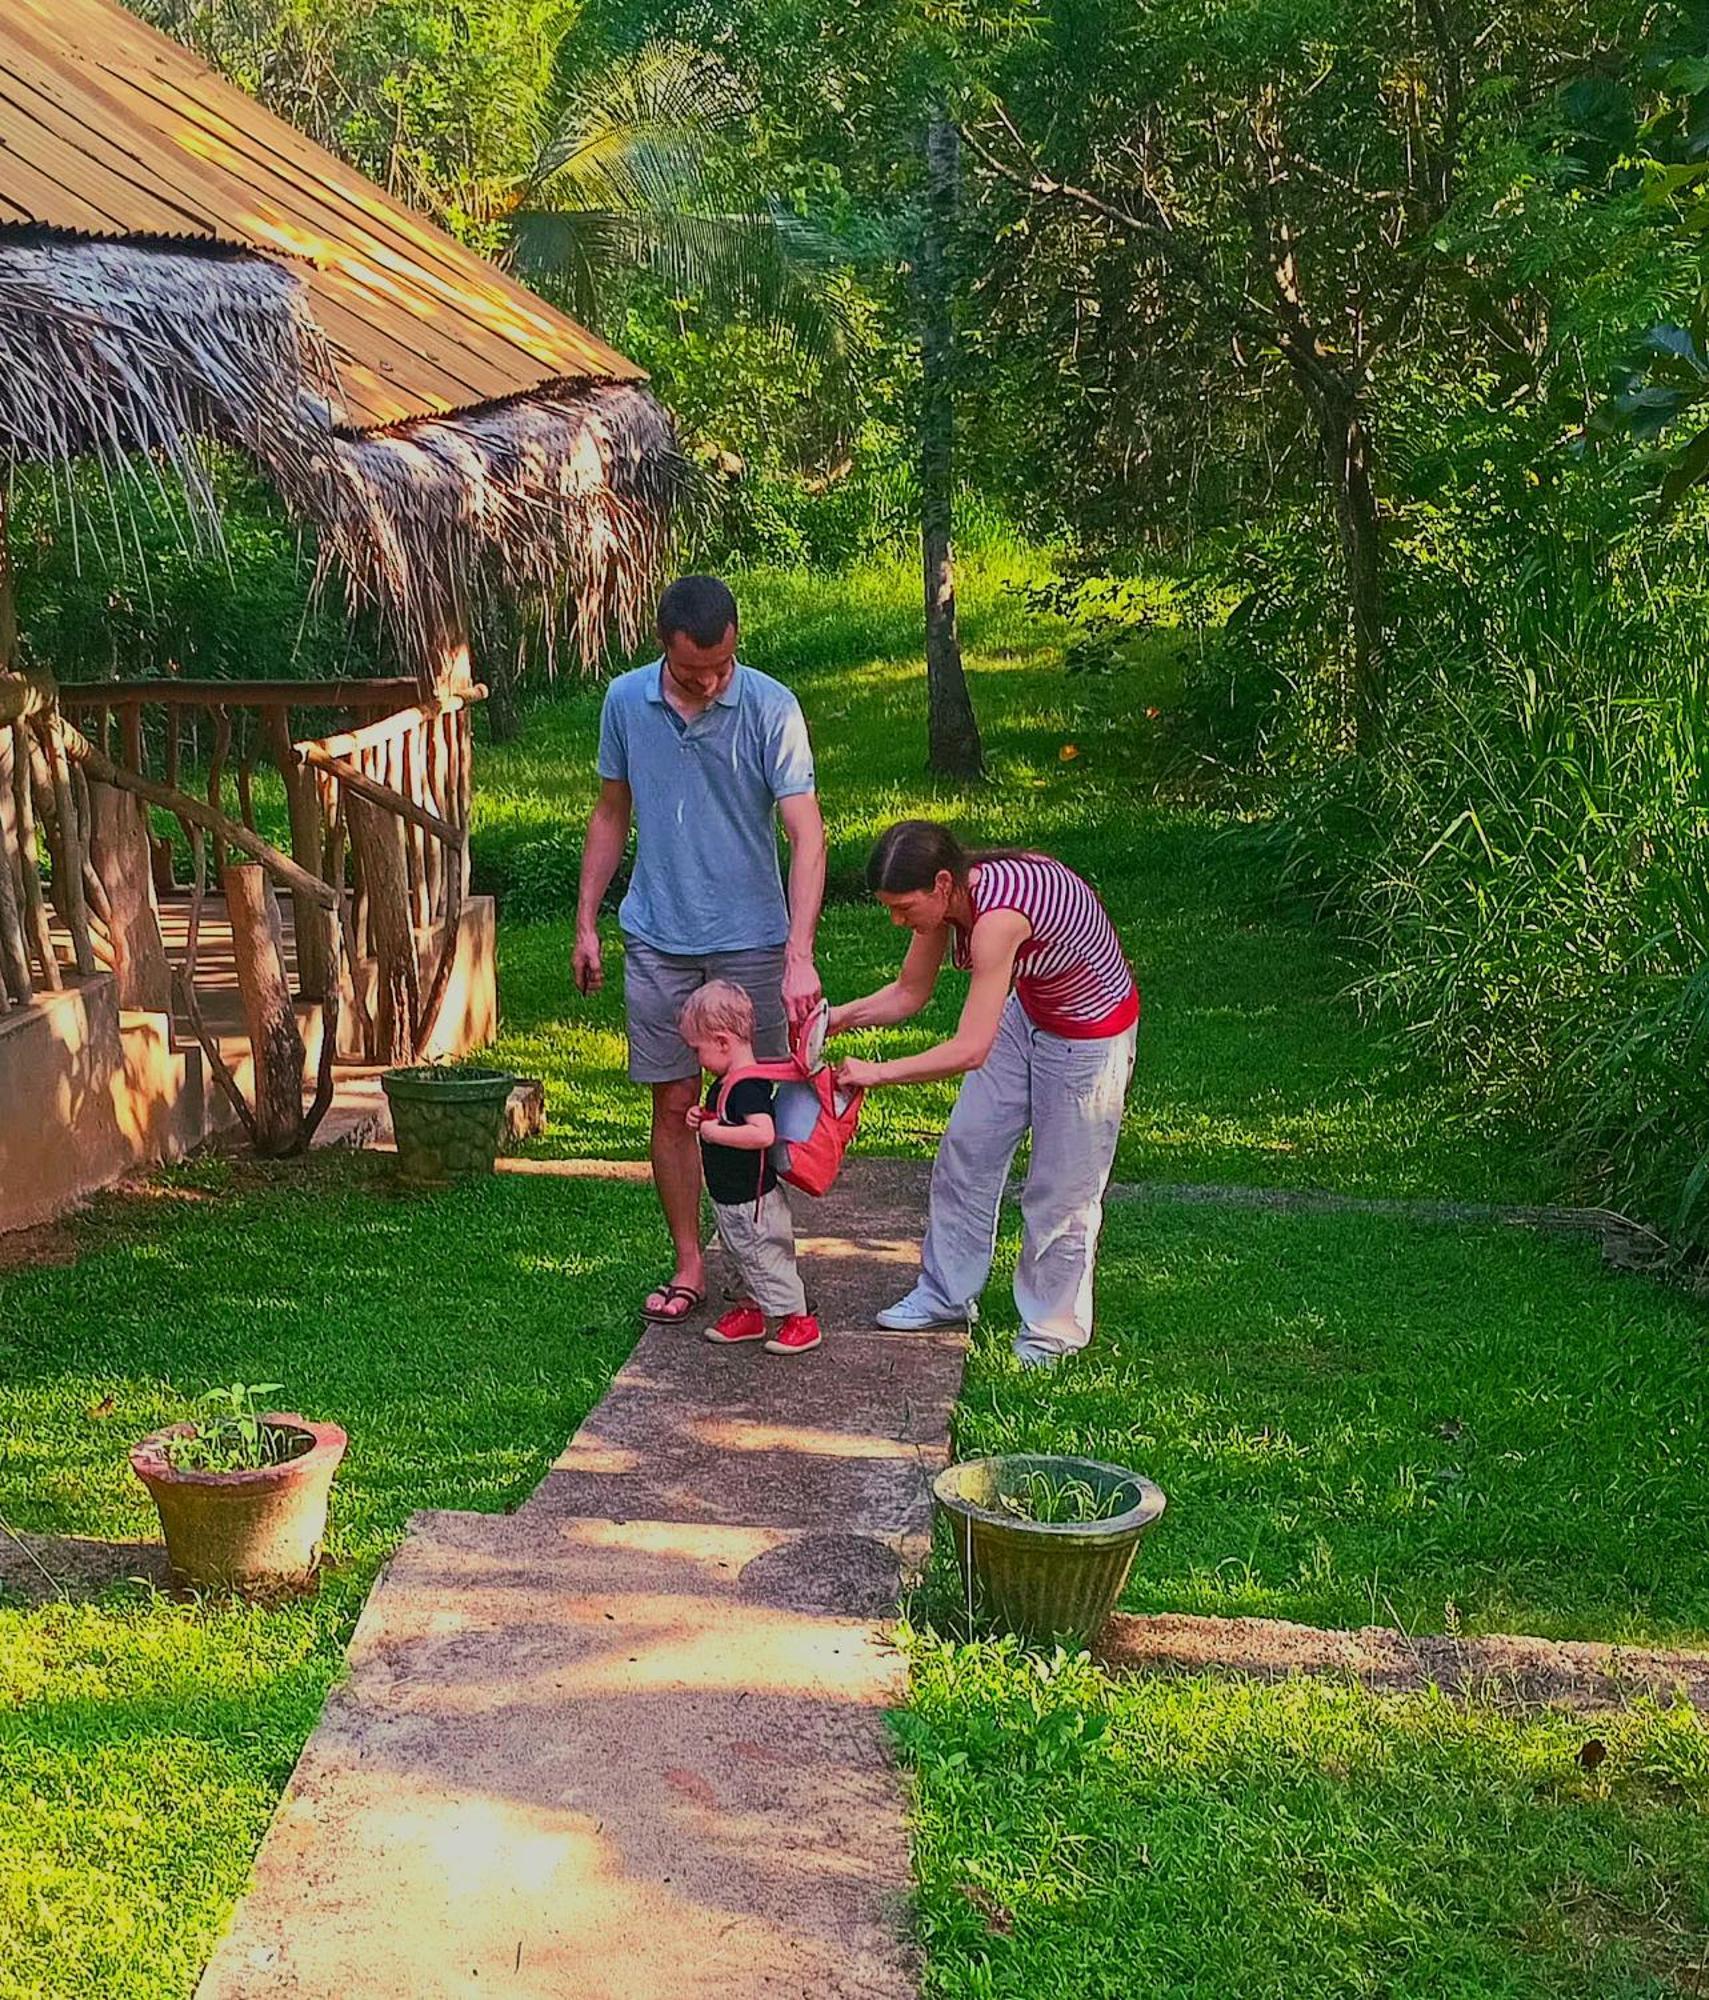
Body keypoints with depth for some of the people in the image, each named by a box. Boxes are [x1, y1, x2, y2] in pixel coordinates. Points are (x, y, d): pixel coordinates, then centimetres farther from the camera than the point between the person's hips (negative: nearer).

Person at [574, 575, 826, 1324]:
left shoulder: (771, 707, -13)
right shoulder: (625, 701, -2)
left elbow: (806, 834, -19)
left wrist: (800, 955, -29)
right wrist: (586, 924, 9)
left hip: (752, 941, -2)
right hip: (658, 942, 2)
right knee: (673, 1105, 6)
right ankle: (690, 1266, 18)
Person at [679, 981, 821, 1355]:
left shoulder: (747, 1088, -26)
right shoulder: (728, 1082, 6)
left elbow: (763, 1134, -40)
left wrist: (714, 1131, -30)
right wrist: (702, 1118, 0)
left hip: (752, 1201, -10)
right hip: (732, 1198, 10)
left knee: (764, 1259, 3)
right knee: (744, 1258, 22)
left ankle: (799, 1320, 15)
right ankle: (749, 1311, 36)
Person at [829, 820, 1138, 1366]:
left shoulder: (997, 916, -39)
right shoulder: (943, 895, -13)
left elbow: (971, 1050, -40)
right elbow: (909, 993, 1)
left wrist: (877, 1072, -32)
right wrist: (839, 1018, -13)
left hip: (1089, 1037, -8)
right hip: (1027, 1011, 8)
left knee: (1061, 1188, 4)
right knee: (966, 1148, 12)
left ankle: (1053, 1330, 23)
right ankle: (947, 1295, 28)